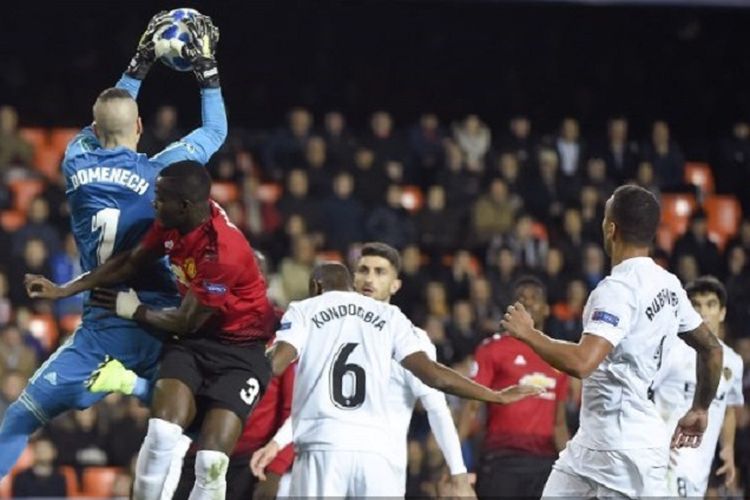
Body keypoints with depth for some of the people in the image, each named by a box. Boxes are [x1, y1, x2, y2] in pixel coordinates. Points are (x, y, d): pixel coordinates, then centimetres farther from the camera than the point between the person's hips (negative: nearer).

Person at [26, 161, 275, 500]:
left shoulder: (224, 250, -29)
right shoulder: (174, 222, -6)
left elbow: (187, 322, -18)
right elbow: (132, 262, 14)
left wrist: (135, 311, 0)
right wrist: (64, 290, 14)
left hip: (240, 348, -6)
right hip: (194, 340, 6)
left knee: (211, 462, -19)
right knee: (162, 433, -20)